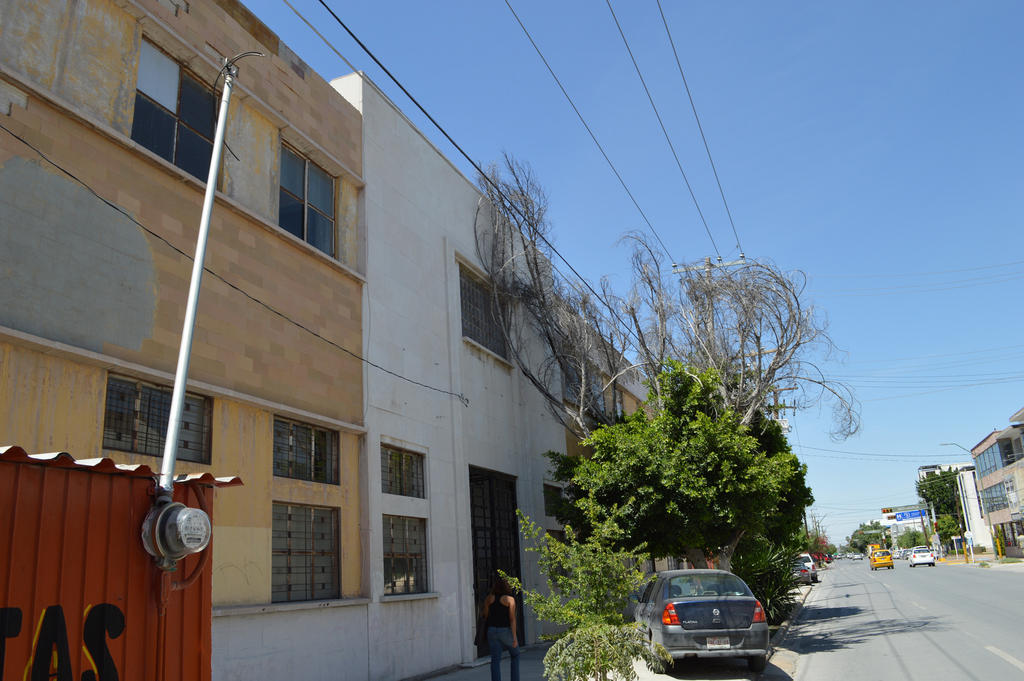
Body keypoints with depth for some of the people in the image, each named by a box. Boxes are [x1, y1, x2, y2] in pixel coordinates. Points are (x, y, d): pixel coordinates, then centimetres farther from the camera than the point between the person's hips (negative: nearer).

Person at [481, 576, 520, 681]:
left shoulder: (489, 598, 4)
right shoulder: (509, 599, -6)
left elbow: (485, 616, 6)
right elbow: (512, 619, -11)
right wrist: (514, 636, -12)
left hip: (492, 630, 2)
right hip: (506, 631, -2)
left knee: (495, 660, 3)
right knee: (515, 655, 19)